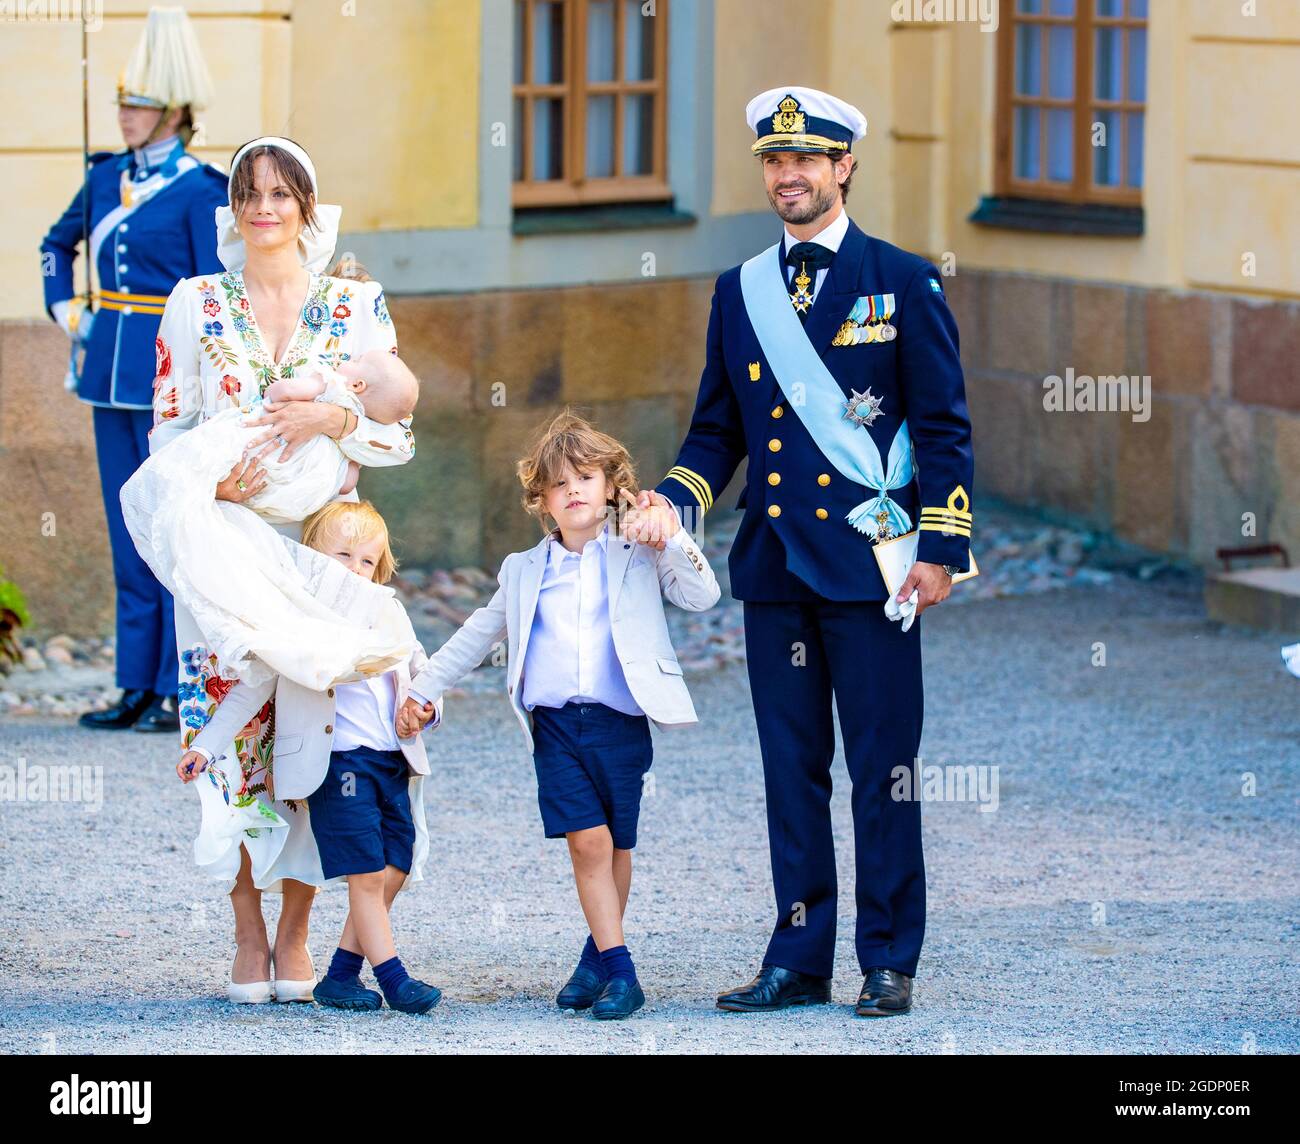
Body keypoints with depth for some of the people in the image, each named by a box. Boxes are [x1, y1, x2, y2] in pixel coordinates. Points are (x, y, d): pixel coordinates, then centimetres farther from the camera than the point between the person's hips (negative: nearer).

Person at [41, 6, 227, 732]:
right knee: (128, 530, 9)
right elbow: (59, 244, 29)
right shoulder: (108, 176, 10)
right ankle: (138, 686, 14)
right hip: (111, 368, 7)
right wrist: (64, 311, 16)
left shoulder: (200, 191, -9)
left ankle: (183, 692, 1)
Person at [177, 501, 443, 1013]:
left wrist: (427, 706, 4)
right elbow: (249, 691, 0)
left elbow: (420, 668, 25)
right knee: (367, 876, -8)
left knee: (395, 872, 4)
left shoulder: (390, 613, 12)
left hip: (396, 761, 6)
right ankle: (394, 978, -2)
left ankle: (340, 976, 12)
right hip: (338, 762, -6)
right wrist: (206, 746, -6)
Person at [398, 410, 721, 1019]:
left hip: (621, 723, -1)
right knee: (588, 840, -11)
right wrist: (421, 690, 24)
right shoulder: (524, 571, 16)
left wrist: (671, 540, -13)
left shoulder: (637, 558, 9)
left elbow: (703, 595, -2)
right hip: (555, 725, 1)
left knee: (616, 844, 4)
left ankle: (598, 956, 22)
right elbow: (475, 637, 25)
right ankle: (618, 972, -8)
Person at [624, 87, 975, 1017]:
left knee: (881, 768, -1)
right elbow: (718, 427, 15)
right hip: (775, 568, 4)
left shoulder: (903, 283, 0)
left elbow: (945, 426, -1)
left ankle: (890, 962, 6)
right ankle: (799, 958, 13)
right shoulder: (740, 293, 12)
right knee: (791, 769, 8)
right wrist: (673, 501, -4)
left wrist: (941, 548, -9)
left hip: (869, 560, -4)